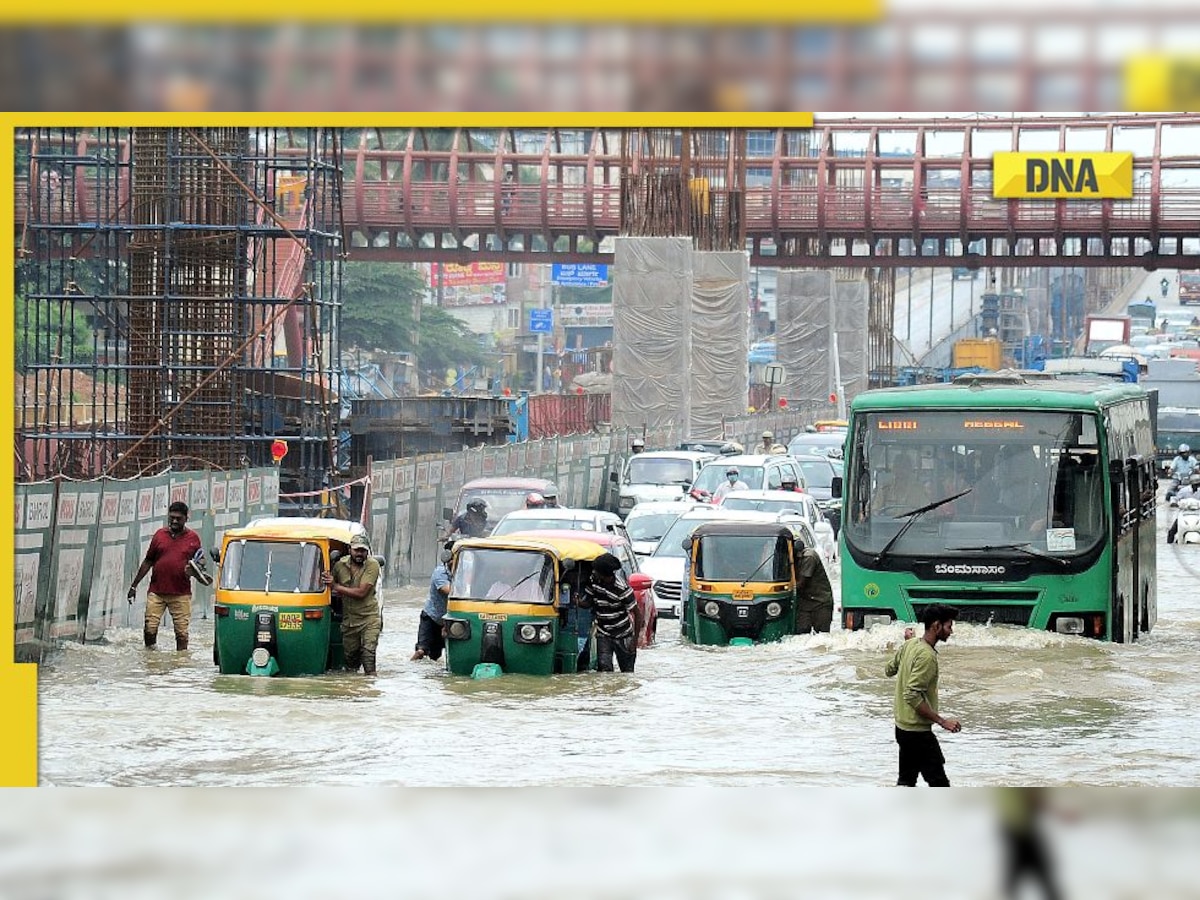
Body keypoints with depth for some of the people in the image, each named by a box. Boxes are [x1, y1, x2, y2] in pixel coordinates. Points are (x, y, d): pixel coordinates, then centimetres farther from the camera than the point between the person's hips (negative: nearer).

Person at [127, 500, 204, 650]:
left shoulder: (193, 538, 5)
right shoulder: (160, 535, 9)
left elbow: (199, 562, 15)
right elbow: (148, 562, 15)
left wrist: (196, 569, -10)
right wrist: (134, 585, 14)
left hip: (181, 594, -1)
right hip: (156, 593, 1)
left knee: (182, 632, 0)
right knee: (150, 628, -5)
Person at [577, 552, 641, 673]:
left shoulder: (622, 589, -23)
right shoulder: (594, 581, -8)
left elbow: (637, 613, -15)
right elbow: (587, 603, 5)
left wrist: (635, 639, -16)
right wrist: (578, 601, -20)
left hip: (623, 636, -3)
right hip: (603, 635, 3)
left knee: (627, 671, 9)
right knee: (604, 669, -12)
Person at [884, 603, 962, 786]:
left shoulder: (909, 645, 5)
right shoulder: (927, 656, -23)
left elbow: (890, 670, 22)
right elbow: (913, 696, -28)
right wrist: (942, 721, -25)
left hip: (902, 727, 10)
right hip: (918, 731, -10)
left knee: (906, 781, 17)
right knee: (939, 784, -6)